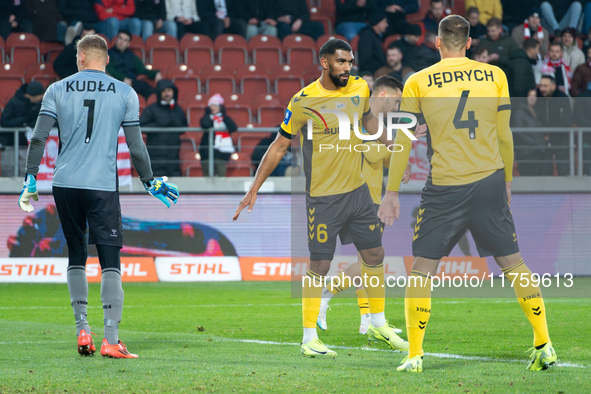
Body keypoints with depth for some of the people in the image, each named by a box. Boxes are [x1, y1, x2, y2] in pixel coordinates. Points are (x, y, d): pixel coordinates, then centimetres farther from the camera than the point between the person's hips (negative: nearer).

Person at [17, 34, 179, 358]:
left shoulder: (57, 90, 6)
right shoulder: (124, 94, 4)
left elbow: (39, 138, 0)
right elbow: (136, 146, 4)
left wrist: (30, 180, 5)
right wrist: (149, 182, 17)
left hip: (64, 185, 2)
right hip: (103, 186, -2)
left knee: (76, 257, 15)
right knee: (110, 262, -3)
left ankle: (82, 331, 11)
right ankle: (111, 339, -13)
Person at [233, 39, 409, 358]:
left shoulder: (360, 88, 1)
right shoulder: (304, 101, -13)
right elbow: (279, 146, -6)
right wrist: (253, 189, -6)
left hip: (358, 190, 6)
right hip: (323, 196, -6)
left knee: (374, 255, 11)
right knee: (319, 266, -5)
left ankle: (378, 325, 29)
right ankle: (309, 339, 4)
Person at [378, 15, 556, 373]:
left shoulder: (418, 83, 0)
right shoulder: (495, 76, 4)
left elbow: (403, 142, 1)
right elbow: (505, 136, 8)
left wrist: (392, 192, 7)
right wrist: (507, 181, 20)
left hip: (444, 188, -2)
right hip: (490, 180, 2)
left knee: (422, 269, 5)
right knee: (513, 263, 12)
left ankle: (415, 355, 0)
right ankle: (544, 346, 9)